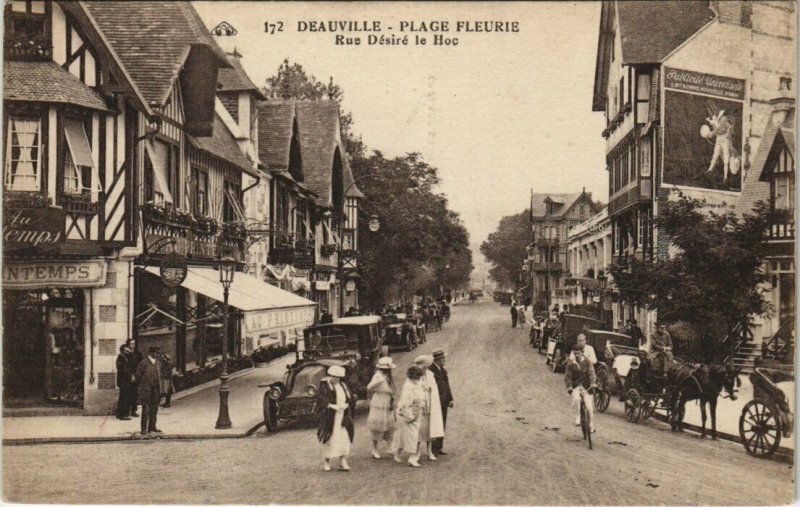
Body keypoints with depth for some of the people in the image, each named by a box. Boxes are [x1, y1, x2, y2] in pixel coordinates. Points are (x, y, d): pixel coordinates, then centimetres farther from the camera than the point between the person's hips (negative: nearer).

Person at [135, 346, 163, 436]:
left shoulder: (158, 363, 10)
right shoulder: (143, 363, -10)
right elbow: (138, 376, -3)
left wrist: (159, 389, 14)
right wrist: (143, 385, 4)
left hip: (156, 390, 6)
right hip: (146, 390, -6)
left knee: (154, 409, 10)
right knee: (146, 409, -4)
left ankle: (152, 427, 21)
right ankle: (144, 429, 2)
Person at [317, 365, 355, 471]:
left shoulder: (343, 386, 11)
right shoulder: (325, 386, -3)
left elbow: (351, 399, 9)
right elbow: (321, 399, -15)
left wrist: (345, 405, -10)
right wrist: (332, 406, -28)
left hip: (343, 417, 4)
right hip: (329, 417, -4)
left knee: (344, 438, -2)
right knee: (329, 438, 1)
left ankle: (342, 462, 3)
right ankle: (327, 462, 13)